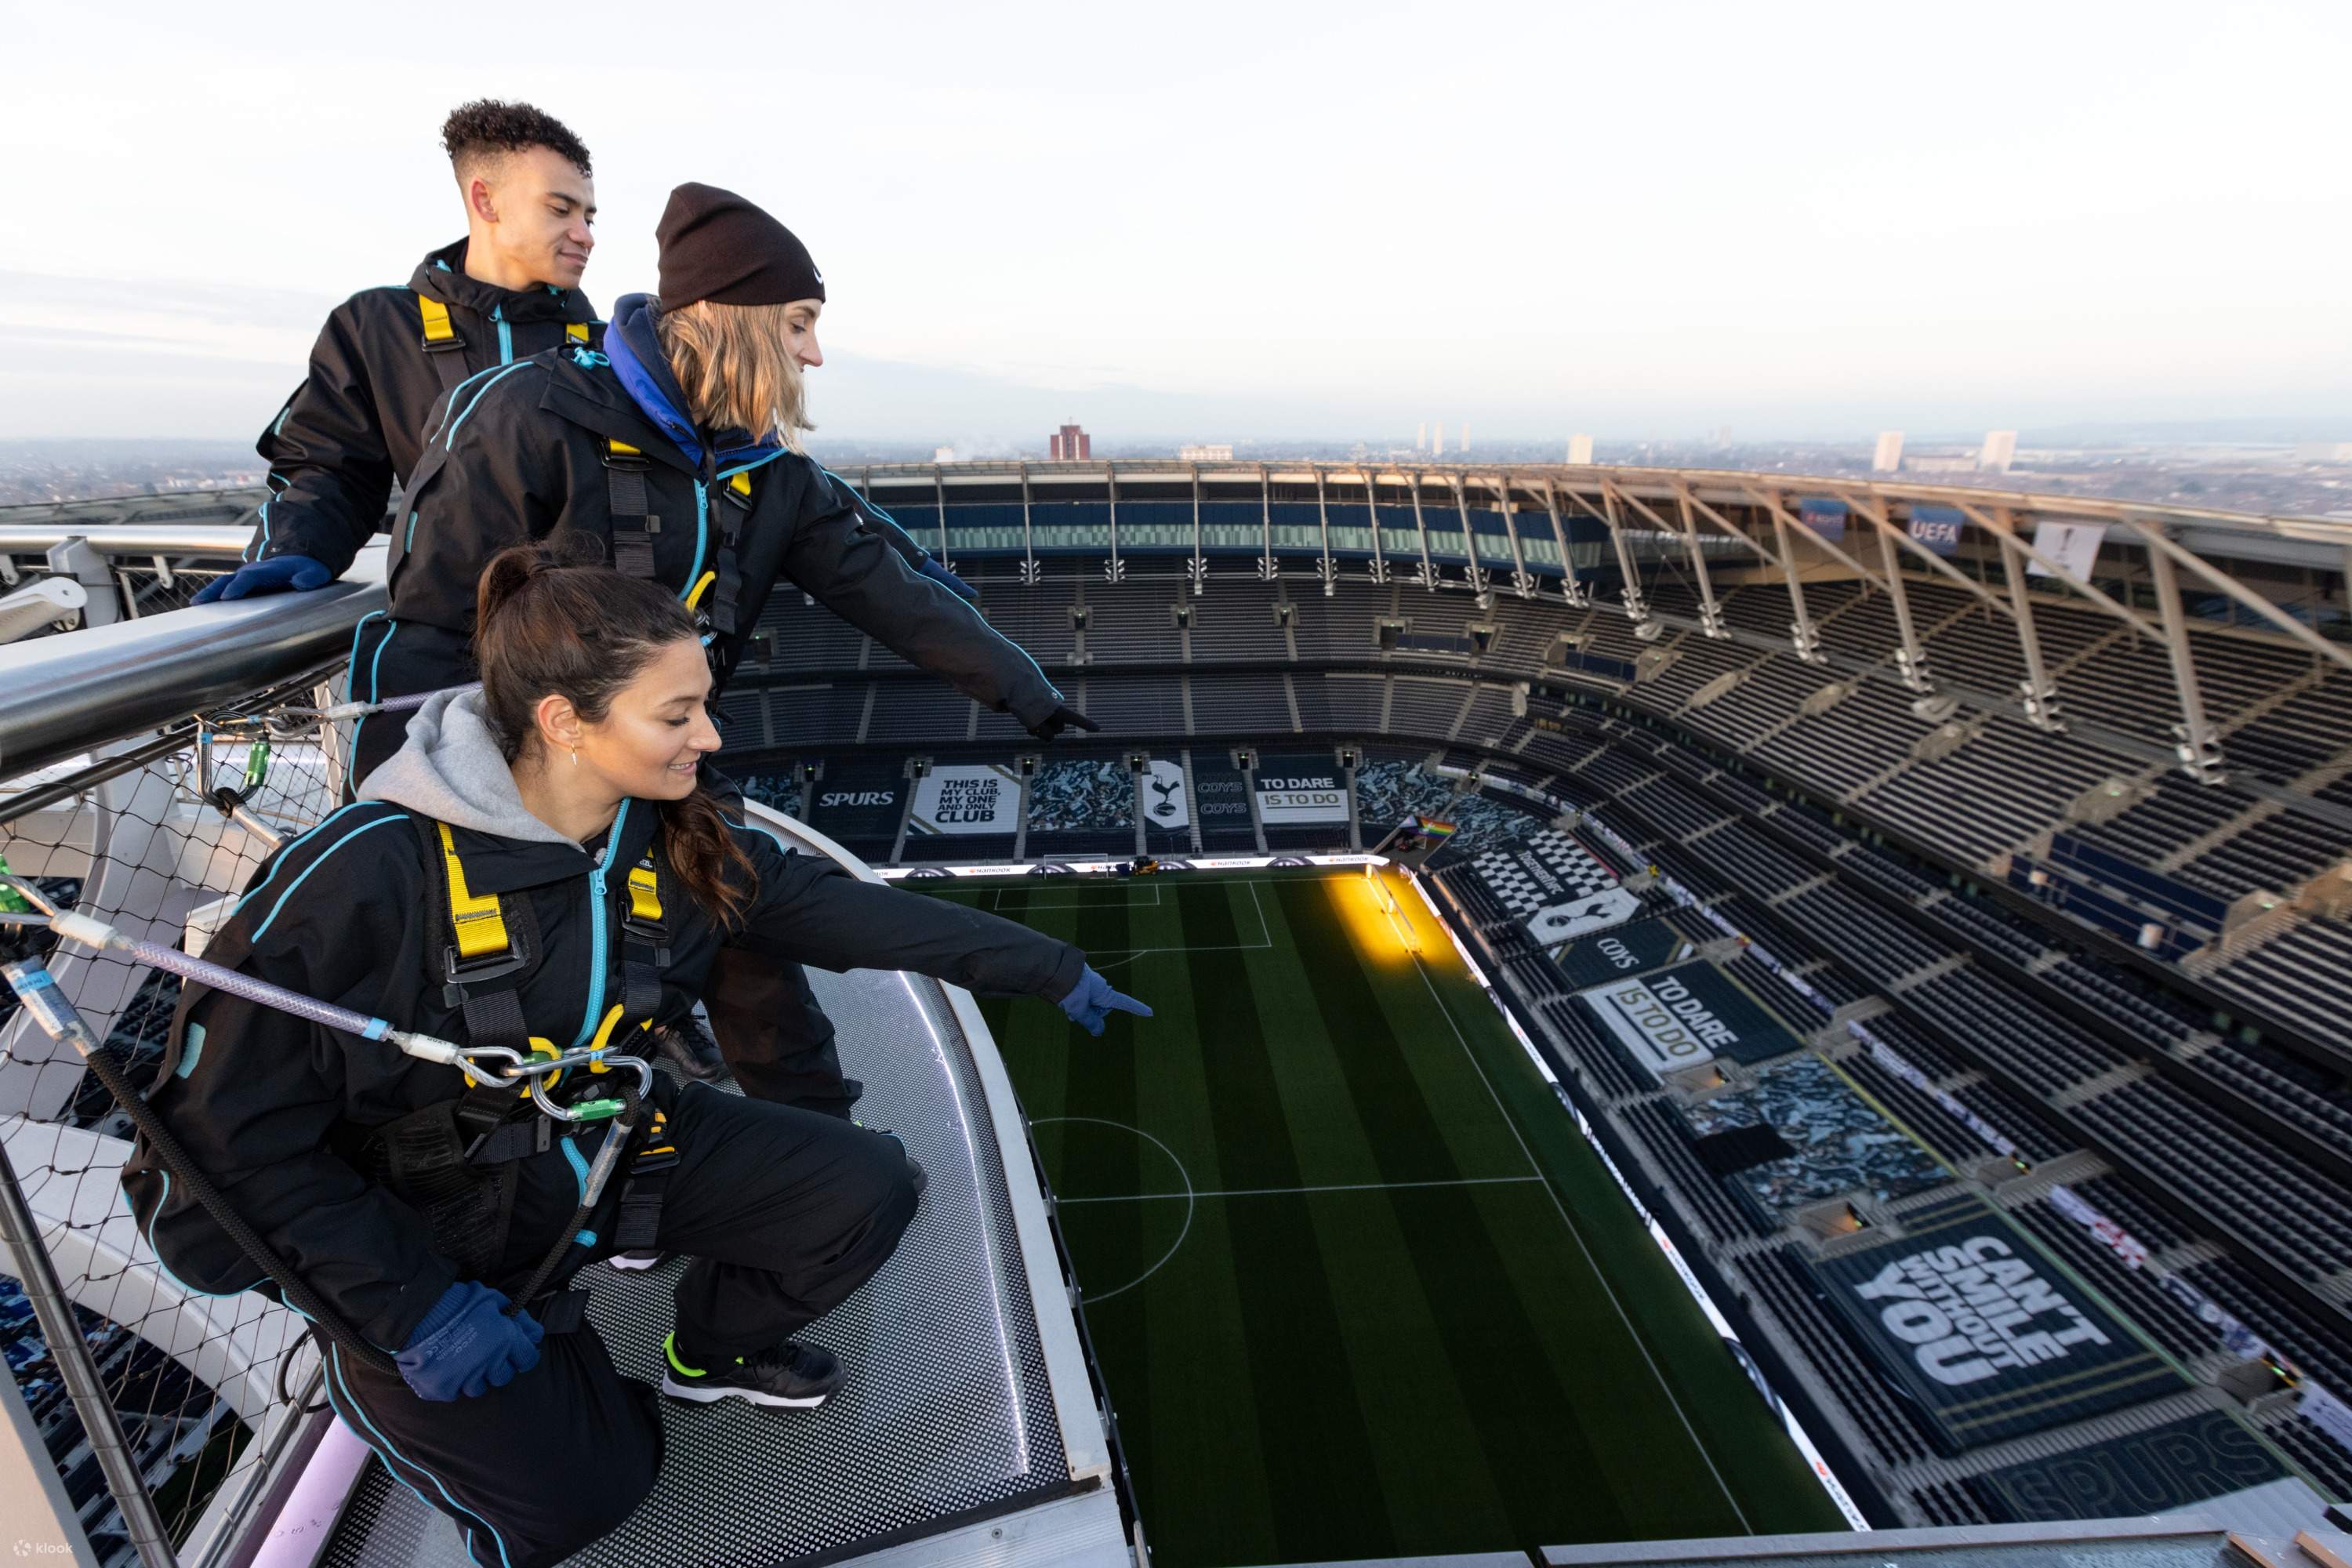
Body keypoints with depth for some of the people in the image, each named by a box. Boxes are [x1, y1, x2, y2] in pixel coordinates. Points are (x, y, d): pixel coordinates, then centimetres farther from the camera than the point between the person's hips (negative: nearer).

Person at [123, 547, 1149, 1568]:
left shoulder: (669, 838, -14)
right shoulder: (364, 878, -29)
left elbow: (848, 910, -10)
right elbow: (225, 1137, -20)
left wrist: (1054, 971, -8)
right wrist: (411, 1311, -20)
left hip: (614, 1145, 4)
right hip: (434, 1230, -3)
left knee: (866, 1189, -9)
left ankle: (714, 1349, 21)